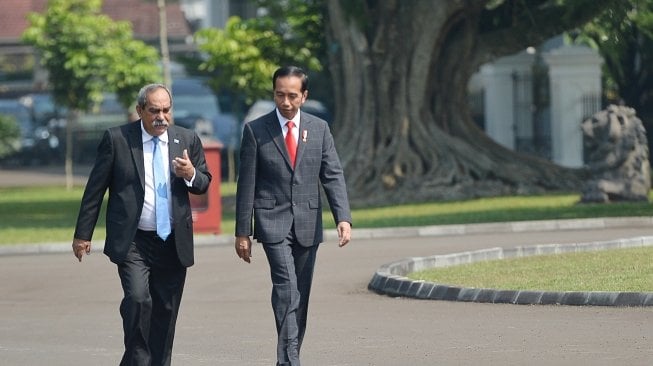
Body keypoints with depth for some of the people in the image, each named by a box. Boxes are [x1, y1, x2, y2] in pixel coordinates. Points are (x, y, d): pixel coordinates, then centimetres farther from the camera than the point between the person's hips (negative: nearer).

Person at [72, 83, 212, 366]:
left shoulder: (188, 140, 6)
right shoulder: (116, 139, -3)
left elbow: (204, 184, 12)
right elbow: (95, 188, 1)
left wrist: (191, 174, -12)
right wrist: (83, 234, 0)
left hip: (173, 244, 3)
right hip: (132, 243, -3)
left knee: (165, 311, 7)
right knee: (137, 299, -20)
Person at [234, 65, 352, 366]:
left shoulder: (319, 129, 7)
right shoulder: (256, 130, 0)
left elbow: (333, 176, 4)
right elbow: (246, 184, 1)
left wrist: (343, 218, -10)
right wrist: (242, 232, -2)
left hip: (307, 224, 4)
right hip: (273, 221, -3)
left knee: (300, 295, 7)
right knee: (286, 287, -19)